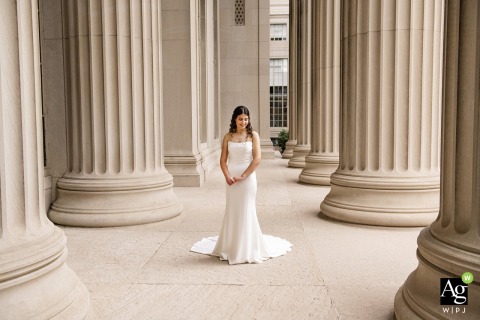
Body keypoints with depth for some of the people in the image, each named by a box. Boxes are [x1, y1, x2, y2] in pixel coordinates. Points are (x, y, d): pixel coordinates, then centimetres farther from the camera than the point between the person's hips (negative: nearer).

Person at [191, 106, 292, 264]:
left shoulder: (253, 135, -2)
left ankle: (247, 250, 15)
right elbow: (223, 160, 3)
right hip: (231, 178, 3)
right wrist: (227, 176, -13)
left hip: (247, 178, -2)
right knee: (231, 212, 8)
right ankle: (231, 248, 22)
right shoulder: (228, 136, 5)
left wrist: (242, 176, -12)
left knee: (246, 212, 3)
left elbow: (257, 159, -9)